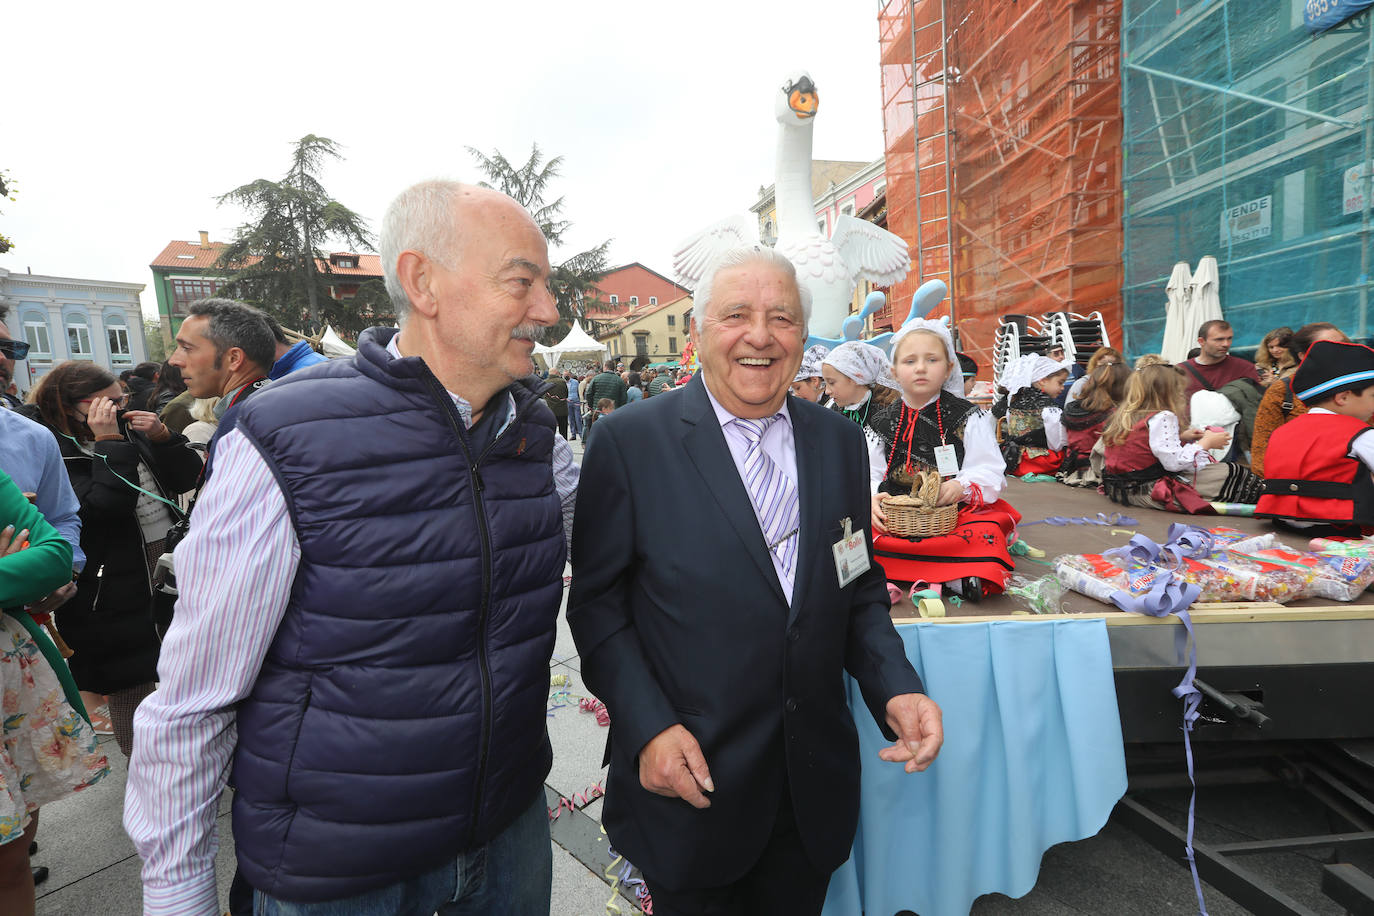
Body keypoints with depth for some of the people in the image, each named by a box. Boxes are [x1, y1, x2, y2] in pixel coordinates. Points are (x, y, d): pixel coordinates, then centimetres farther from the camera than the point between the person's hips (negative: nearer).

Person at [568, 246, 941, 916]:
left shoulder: (839, 440, 1)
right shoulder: (629, 441, -12)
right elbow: (596, 603, -9)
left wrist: (896, 688, -8)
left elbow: (859, 588, 7)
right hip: (689, 780, -3)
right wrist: (648, 727, -17)